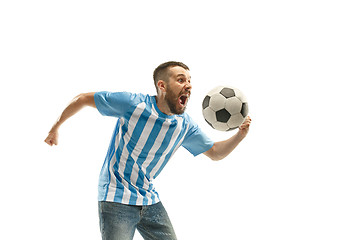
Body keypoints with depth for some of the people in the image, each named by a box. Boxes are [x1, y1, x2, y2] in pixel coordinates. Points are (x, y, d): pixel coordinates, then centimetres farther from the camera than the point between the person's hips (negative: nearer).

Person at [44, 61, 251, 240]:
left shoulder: (185, 126, -1)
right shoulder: (133, 104, -17)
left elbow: (215, 152, 9)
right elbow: (83, 99, -7)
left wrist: (240, 135, -10)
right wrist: (56, 127, 5)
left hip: (150, 200, 6)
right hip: (116, 198, -6)